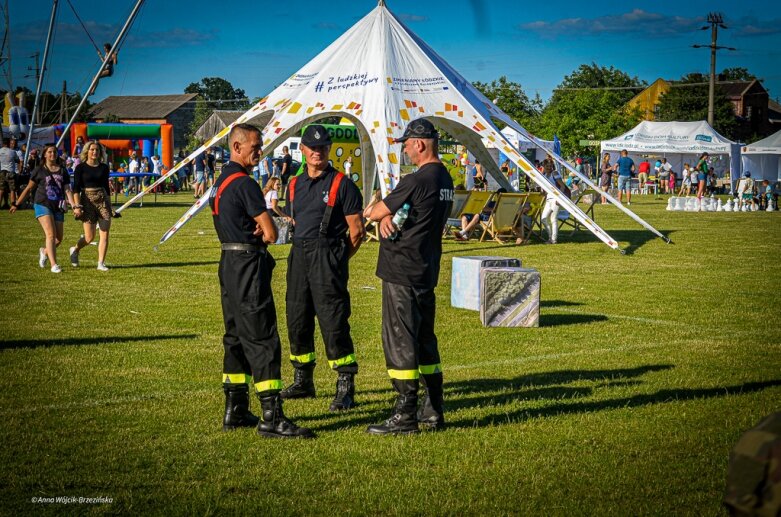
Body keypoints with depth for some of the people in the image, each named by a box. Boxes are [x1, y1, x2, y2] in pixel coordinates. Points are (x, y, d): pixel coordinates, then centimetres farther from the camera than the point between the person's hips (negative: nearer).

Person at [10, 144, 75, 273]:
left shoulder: (62, 171, 9)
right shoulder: (39, 170, 2)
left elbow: (67, 190, 4)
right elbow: (28, 188, 9)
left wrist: (74, 205, -11)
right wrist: (16, 204, 10)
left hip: (58, 207, 4)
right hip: (43, 205, -4)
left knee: (58, 238, 5)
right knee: (50, 234, -18)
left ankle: (44, 252, 36)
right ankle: (54, 265, -18)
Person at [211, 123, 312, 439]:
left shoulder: (222, 181, 16)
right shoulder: (244, 183, -15)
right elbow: (271, 233, -16)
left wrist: (255, 231, -2)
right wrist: (262, 234, 6)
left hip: (229, 262, 10)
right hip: (248, 265, -10)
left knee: (237, 337, 14)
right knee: (263, 339, -10)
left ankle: (235, 411, 19)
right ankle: (271, 418, -12)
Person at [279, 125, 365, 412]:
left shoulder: (341, 184, -3)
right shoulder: (295, 184, 15)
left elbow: (357, 230, -4)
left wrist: (337, 259, -2)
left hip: (328, 256, -7)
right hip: (299, 256, 7)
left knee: (333, 321, -10)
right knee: (297, 320, 11)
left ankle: (346, 387, -6)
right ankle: (303, 380, 25)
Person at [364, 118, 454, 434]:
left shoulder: (417, 181, -19)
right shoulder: (445, 180, 12)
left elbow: (376, 212, -10)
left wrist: (370, 212, 12)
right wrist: (387, 217, -6)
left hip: (402, 274, -9)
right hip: (427, 272, 9)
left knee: (400, 342, -5)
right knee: (425, 341, 15)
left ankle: (405, 416, -3)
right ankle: (433, 412, 19)